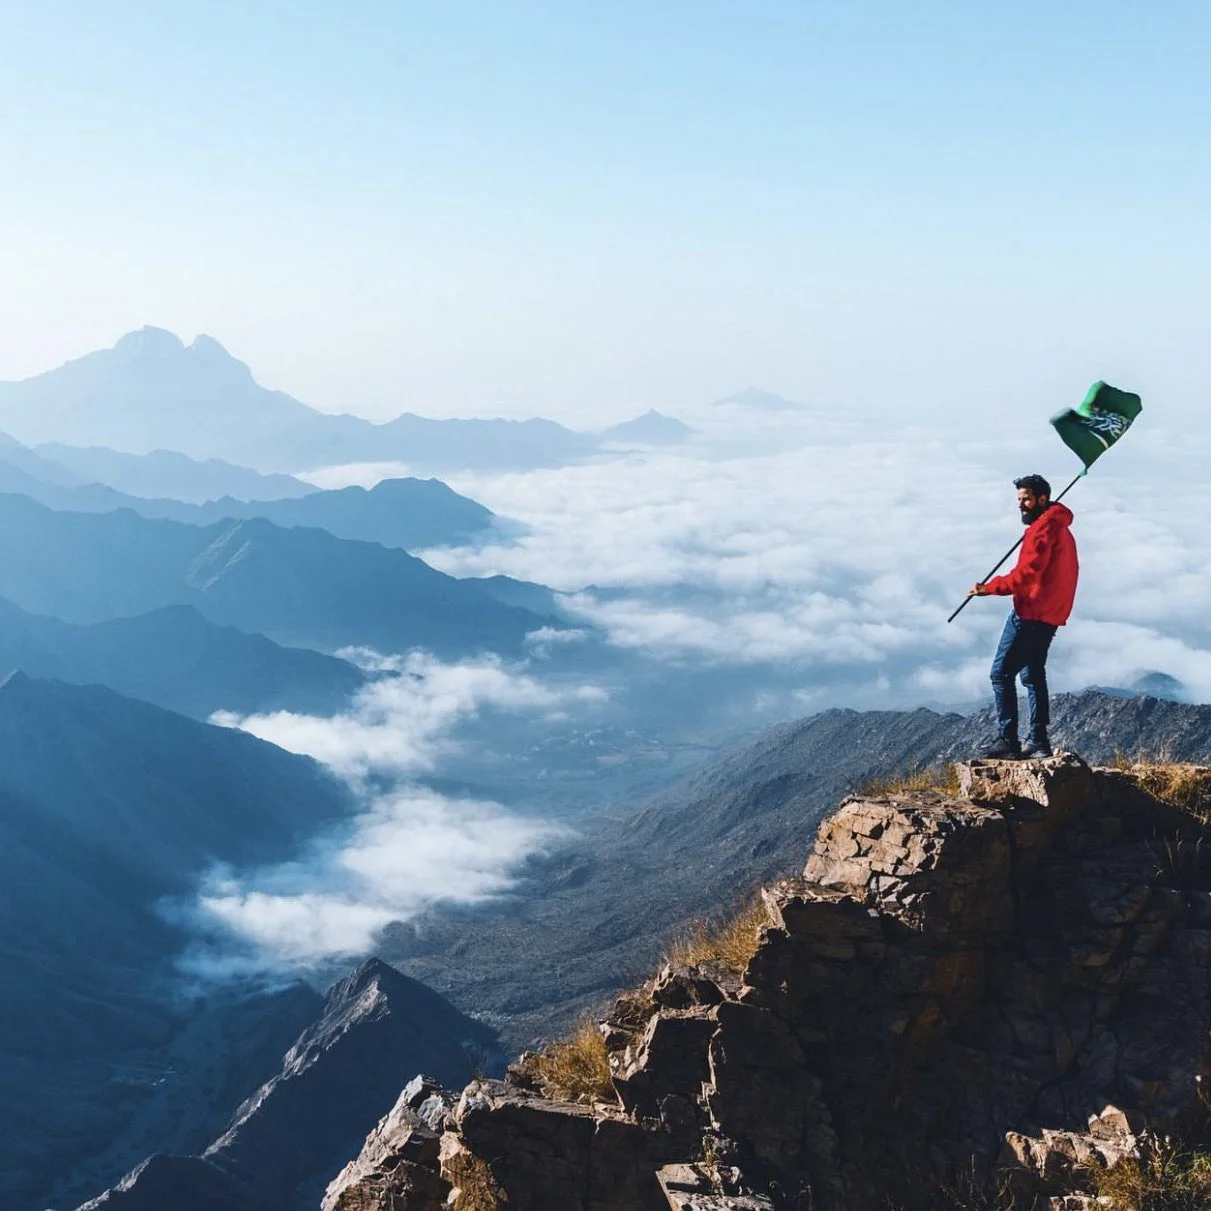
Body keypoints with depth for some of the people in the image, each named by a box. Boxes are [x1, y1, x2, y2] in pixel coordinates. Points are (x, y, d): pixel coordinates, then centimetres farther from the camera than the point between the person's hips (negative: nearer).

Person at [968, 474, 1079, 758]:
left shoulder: (1043, 528, -13)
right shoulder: (1061, 528, 19)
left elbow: (1025, 575, -22)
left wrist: (989, 588, -20)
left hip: (1031, 614, -10)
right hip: (1050, 615, 10)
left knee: (1002, 673, -8)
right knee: (1033, 675, 15)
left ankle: (1007, 740, -11)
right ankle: (1038, 741, 14)